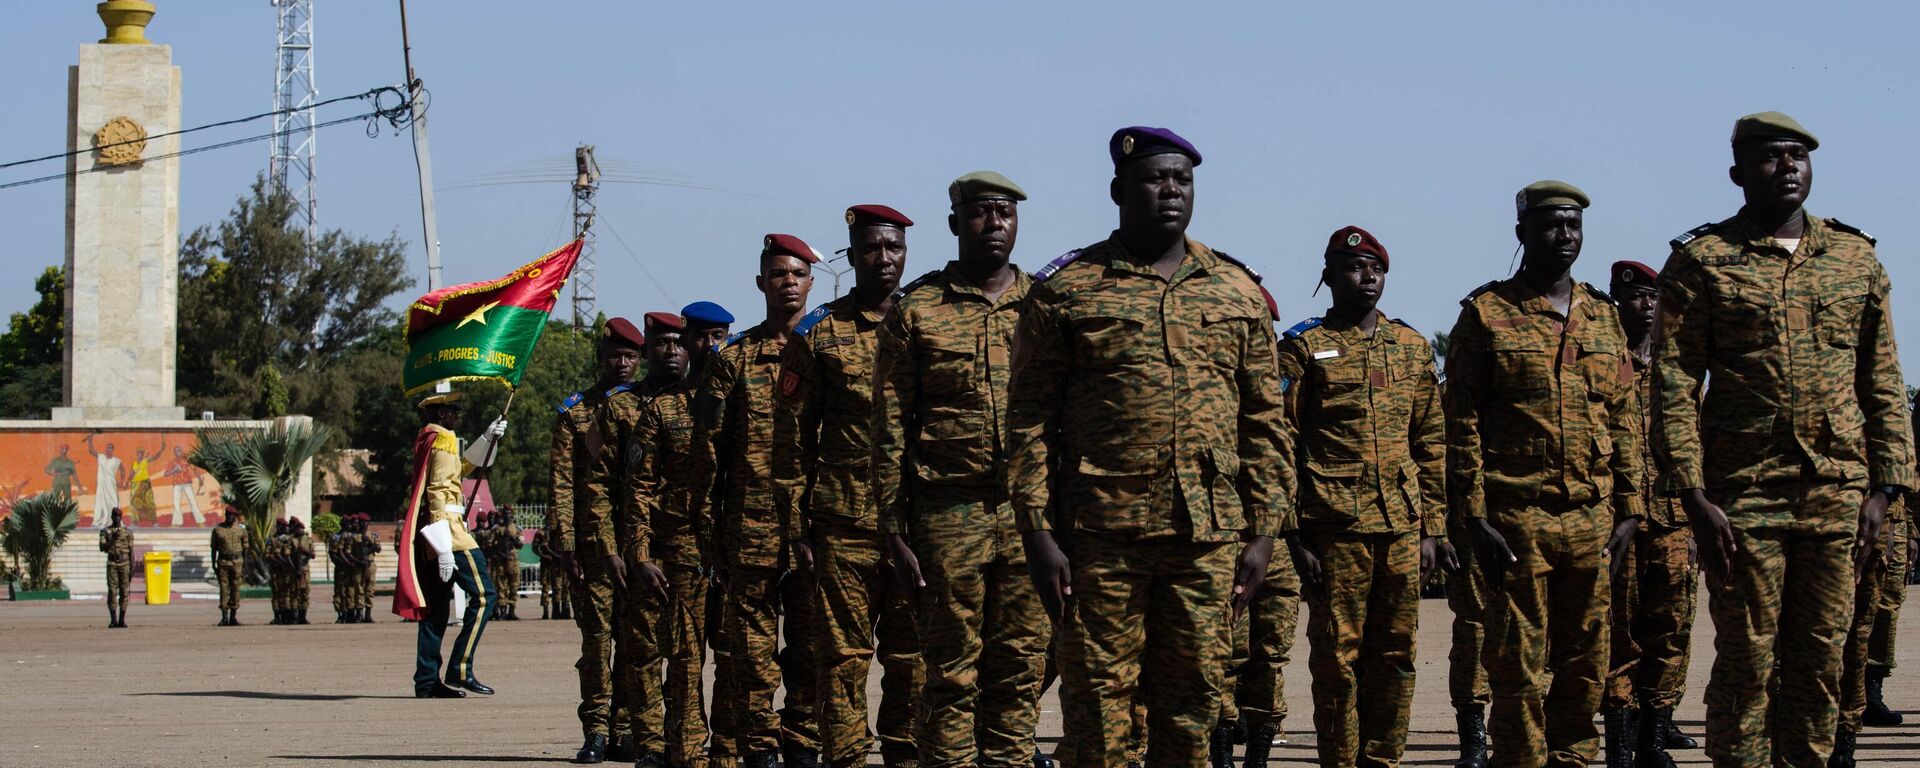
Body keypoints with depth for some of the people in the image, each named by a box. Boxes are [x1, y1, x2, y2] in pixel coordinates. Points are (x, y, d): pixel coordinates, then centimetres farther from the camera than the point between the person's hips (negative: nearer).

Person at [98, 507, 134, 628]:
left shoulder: (128, 532, 8)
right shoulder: (105, 531, 7)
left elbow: (131, 551, 7)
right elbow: (102, 548, -3)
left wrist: (132, 568, 1)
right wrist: (112, 539, -16)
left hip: (125, 564, 1)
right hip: (112, 564, -1)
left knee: (124, 592, -1)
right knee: (112, 592, -6)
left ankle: (122, 620, 3)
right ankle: (113, 620, -7)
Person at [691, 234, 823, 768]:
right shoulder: (734, 358, 9)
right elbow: (709, 445, 8)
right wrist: (709, 522, 3)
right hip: (751, 523, 0)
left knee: (811, 642, 2)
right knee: (751, 643, -1)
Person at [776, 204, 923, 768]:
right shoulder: (817, 334, 4)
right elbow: (792, 436, 5)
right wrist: (797, 529, 1)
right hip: (844, 525, -2)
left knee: (913, 657, 4)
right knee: (844, 657, -1)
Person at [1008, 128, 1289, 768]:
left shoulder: (1239, 294, 12)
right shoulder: (1066, 290, 4)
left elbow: (1264, 422, 13)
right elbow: (1029, 419, 1)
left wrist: (1263, 533, 6)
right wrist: (1038, 533, -6)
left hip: (1209, 542, 3)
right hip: (1099, 539, -2)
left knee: (1193, 704, 6)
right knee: (1096, 709, -1)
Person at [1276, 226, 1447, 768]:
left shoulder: (1414, 348, 14)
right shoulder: (1303, 348, 1)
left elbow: (1432, 443, 16)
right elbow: (1280, 447, -2)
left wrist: (1433, 526, 9)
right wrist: (1294, 535, -8)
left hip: (1403, 528, 4)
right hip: (1334, 531, -4)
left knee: (1395, 656, 6)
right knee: (1337, 658, -1)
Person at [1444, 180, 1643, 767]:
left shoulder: (1603, 317, 14)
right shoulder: (1486, 314, 0)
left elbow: (1624, 422, 16)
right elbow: (1462, 424, -3)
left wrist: (1628, 510, 8)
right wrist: (1475, 518, -9)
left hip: (1591, 520, 4)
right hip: (1515, 518, -4)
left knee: (1584, 669, 7)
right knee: (1518, 671, -2)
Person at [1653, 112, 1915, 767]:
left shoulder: (1855, 258, 12)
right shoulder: (1701, 262, 1)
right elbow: (1674, 387, -4)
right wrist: (1694, 497, -11)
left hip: (1840, 494, 3)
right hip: (1743, 495, -3)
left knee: (1820, 663, 6)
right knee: (1746, 664, -1)